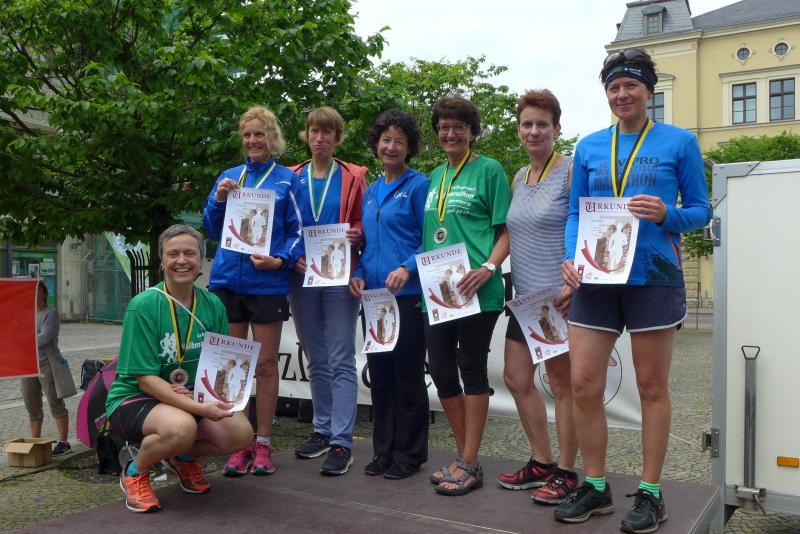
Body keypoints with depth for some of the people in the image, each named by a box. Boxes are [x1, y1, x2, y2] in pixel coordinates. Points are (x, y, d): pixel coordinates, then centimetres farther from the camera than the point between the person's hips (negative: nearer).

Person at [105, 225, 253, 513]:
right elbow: (145, 379, -20)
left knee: (240, 432, -20)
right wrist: (199, 408, -31)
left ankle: (183, 457, 13)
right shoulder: (143, 305, -18)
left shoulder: (213, 305, -4)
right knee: (181, 426, -37)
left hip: (192, 398, 5)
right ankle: (135, 472, -2)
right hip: (135, 399, -5)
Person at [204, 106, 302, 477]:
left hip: (267, 283, -3)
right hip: (227, 280, 3)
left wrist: (281, 259, -16)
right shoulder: (228, 177, 12)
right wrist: (218, 200, -6)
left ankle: (262, 444, 15)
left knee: (265, 365, 4)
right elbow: (212, 230, 12)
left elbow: (297, 231, 1)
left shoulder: (287, 180, 4)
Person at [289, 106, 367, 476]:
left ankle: (342, 442, -3)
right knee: (316, 360, 12)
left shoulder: (353, 178, 3)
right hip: (302, 276, 4)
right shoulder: (292, 178, 10)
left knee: (341, 360, -5)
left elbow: (365, 224, 6)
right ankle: (323, 429, 23)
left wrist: (357, 233, -15)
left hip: (339, 277, -3)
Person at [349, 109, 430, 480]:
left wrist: (407, 269, -21)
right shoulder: (370, 192, 16)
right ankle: (384, 450, 23)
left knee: (407, 373, 1)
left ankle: (410, 454, 15)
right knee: (379, 373, 11)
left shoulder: (418, 185, -3)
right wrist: (358, 275, 5)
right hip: (373, 294, 7)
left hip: (408, 294, -6)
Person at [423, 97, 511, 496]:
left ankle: (469, 465, 12)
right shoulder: (435, 177, 18)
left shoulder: (489, 170, -1)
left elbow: (507, 231, -5)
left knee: (472, 370, 1)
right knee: (441, 371, 9)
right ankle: (465, 457, 24)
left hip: (476, 290, -7)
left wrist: (488, 268, -20)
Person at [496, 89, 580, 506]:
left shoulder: (571, 170, -8)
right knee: (516, 378, 11)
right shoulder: (519, 177, 14)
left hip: (560, 296, -8)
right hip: (525, 296, 8)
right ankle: (542, 462, 26)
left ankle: (566, 472, 16)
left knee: (562, 383, 1)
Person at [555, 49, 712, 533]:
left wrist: (667, 214, -17)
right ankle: (595, 488, 19)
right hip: (596, 278, 3)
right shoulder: (589, 147, 11)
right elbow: (575, 213, 11)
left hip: (653, 276, -3)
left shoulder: (679, 142, 3)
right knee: (583, 385, 1)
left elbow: (701, 211, 4)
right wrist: (571, 258, -6)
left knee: (652, 388, 6)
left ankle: (650, 493, 20)